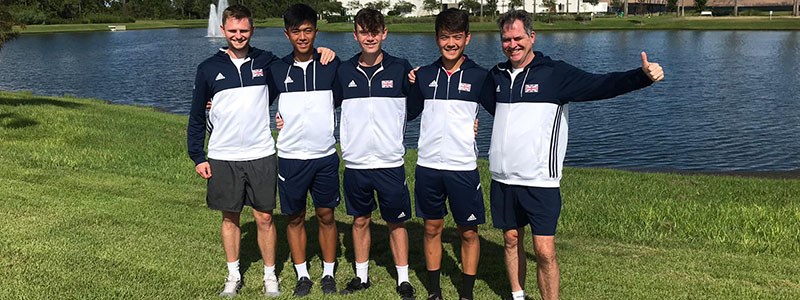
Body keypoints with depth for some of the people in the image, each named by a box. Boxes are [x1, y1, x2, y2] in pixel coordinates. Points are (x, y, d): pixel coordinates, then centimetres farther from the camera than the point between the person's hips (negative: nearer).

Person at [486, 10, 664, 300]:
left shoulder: (555, 73, -6)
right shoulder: (498, 74, 9)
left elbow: (601, 85, -16)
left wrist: (643, 75, -31)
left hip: (539, 182, -5)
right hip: (502, 178, 5)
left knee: (545, 251, -6)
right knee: (511, 240, 15)